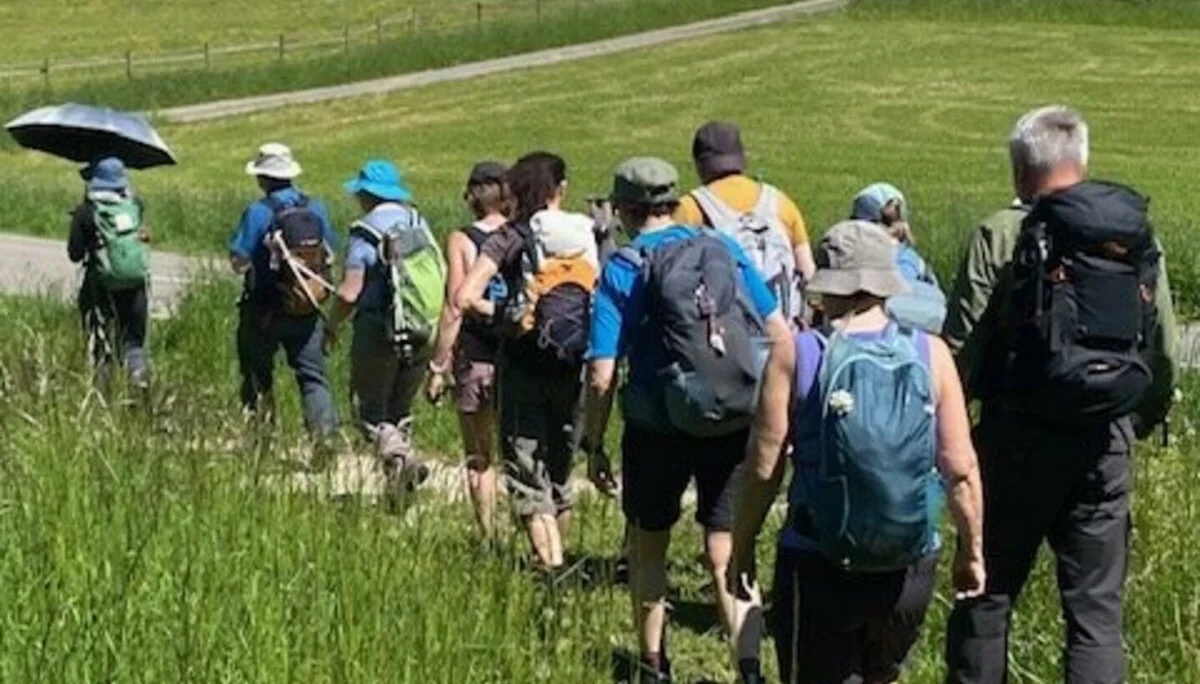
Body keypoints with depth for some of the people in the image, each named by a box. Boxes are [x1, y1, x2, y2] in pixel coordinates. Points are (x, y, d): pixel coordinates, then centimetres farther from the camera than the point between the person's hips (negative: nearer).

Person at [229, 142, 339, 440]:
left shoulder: (258, 212, -15)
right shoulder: (316, 209, 0)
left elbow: (239, 262, -13)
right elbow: (330, 253, 12)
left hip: (265, 310, -3)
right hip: (308, 311, 3)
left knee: (258, 376, 14)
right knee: (312, 375, 5)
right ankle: (325, 431, -10)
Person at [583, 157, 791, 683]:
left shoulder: (621, 270, -7)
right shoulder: (724, 249, 3)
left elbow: (602, 375, -12)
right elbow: (781, 334, 4)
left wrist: (595, 447, -1)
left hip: (660, 429, -2)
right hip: (738, 426, 2)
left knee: (648, 544, 19)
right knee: (726, 552, 10)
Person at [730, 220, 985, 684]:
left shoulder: (796, 356, -9)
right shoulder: (931, 354, -3)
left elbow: (763, 467, -8)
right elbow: (961, 469, -2)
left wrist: (743, 547, 6)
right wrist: (971, 551, 11)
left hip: (819, 565, -3)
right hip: (911, 568, 3)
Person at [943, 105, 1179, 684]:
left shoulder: (1003, 236, -8)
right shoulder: (1141, 240, 7)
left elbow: (959, 351, -11)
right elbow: (1166, 362, 11)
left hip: (1018, 440, -3)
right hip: (1107, 447, 3)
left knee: (986, 593, 10)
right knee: (1097, 611, 7)